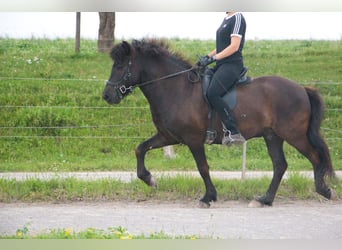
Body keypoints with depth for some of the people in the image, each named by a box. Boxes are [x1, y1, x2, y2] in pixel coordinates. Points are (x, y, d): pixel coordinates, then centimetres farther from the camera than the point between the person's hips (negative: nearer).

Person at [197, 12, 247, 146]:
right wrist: (207, 56, 12)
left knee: (212, 94, -27)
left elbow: (234, 46, -16)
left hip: (232, 64, -10)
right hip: (222, 65, 10)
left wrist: (213, 58, -17)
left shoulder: (237, 18, -9)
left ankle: (234, 132, -29)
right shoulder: (226, 19, 19)